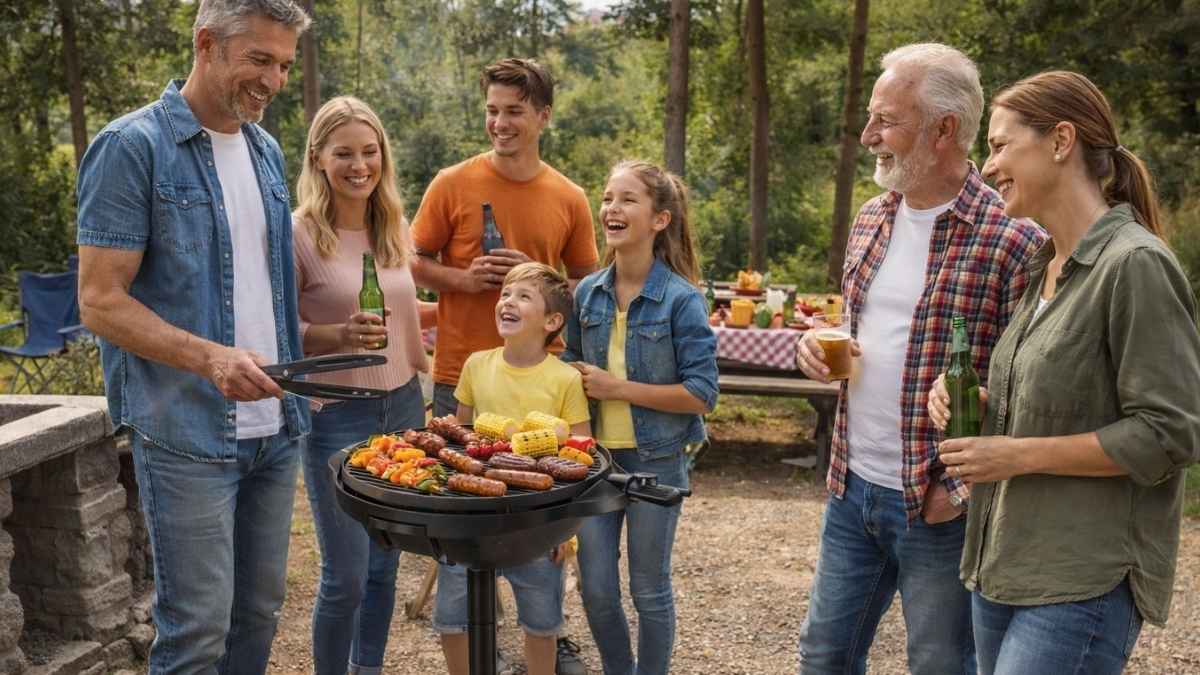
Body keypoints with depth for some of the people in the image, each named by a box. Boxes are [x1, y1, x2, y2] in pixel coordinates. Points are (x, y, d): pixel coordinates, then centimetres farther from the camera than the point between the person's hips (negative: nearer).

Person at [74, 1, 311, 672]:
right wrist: (211, 357, -25)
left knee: (259, 614, 14)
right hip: (187, 434, -6)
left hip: (275, 427, 7)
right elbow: (101, 301, -13)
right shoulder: (133, 146, -9)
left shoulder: (268, 151, 12)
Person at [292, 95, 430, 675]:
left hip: (403, 407, 6)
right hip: (337, 415, -6)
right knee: (345, 578, -1)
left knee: (384, 567, 15)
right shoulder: (299, 234, -12)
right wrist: (342, 334, -23)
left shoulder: (393, 228, 6)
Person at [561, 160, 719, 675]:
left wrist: (617, 388, -18)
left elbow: (701, 394, -16)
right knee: (595, 590, 10)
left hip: (656, 460, -4)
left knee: (649, 589, 11)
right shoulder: (588, 293, 0)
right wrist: (580, 383, -5)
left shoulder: (681, 300, -14)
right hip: (595, 456, 4)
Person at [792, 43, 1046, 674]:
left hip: (941, 505, -6)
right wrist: (821, 346, -1)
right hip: (851, 487, 7)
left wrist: (964, 487, -18)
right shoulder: (870, 219, 7)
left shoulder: (1014, 240, -17)